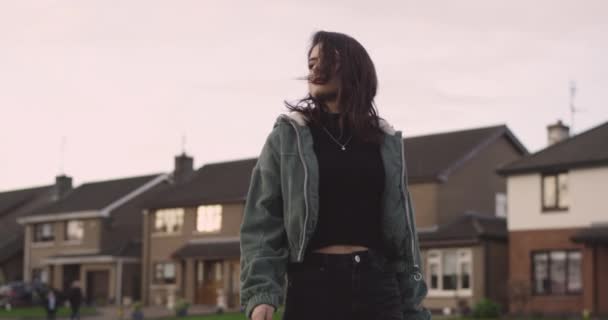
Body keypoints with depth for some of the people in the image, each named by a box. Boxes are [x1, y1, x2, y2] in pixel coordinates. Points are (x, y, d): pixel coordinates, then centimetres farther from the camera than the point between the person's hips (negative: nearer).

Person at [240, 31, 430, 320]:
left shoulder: (386, 142, 13)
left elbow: (402, 224, 15)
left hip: (377, 284, 3)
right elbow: (261, 222, -1)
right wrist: (261, 293, -16)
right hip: (313, 285, -2)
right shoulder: (287, 137, 5)